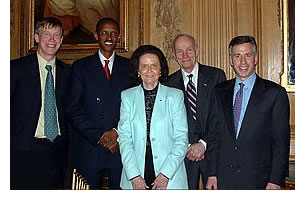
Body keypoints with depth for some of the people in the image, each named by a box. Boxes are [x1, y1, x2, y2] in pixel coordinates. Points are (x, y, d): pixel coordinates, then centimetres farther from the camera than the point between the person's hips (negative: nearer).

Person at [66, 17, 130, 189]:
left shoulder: (129, 67, 8)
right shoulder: (81, 67, 5)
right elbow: (74, 109, -2)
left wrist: (117, 132, -10)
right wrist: (100, 136, -11)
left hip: (121, 145, 1)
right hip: (89, 149, 0)